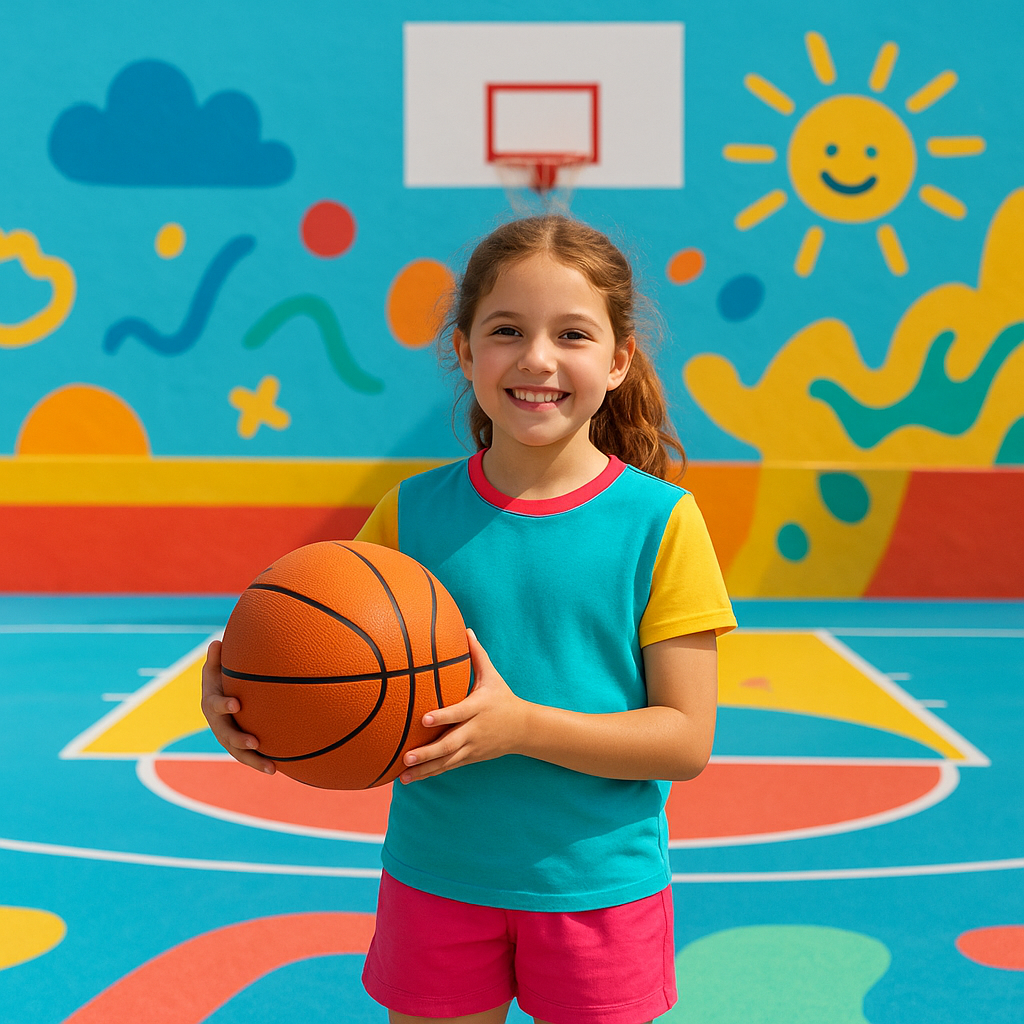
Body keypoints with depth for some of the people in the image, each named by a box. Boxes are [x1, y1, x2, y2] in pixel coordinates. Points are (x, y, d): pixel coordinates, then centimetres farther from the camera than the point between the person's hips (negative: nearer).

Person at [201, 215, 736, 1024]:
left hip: (599, 889, -1)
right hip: (436, 886, 2)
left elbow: (687, 740, -11)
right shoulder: (412, 513, -3)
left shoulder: (657, 522, -10)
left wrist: (520, 724, -25)